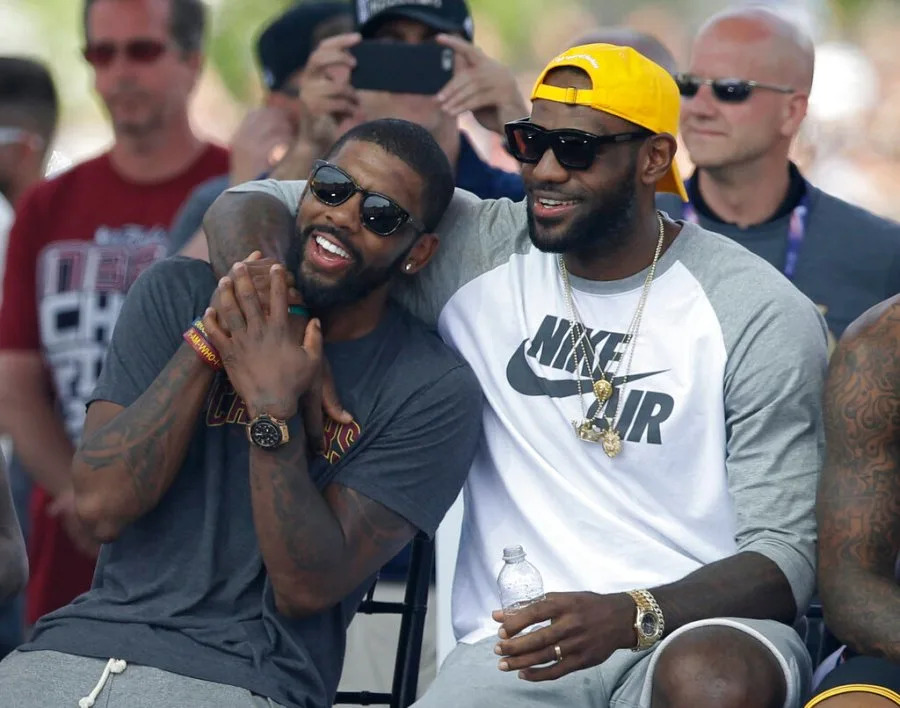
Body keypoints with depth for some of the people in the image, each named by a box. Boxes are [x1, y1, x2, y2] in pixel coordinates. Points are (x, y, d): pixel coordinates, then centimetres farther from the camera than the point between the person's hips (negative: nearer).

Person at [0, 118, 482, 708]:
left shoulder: (436, 392, -2)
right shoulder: (179, 293, 7)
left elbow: (306, 589, -7)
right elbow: (103, 505, -4)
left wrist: (273, 411, -17)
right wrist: (208, 337, -9)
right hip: (84, 643, 3)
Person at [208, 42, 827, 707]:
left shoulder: (766, 316, -2)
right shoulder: (478, 254, 5)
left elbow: (785, 555, -6)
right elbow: (247, 208, 7)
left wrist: (628, 616, -24)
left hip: (701, 625, -1)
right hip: (516, 642, 1)